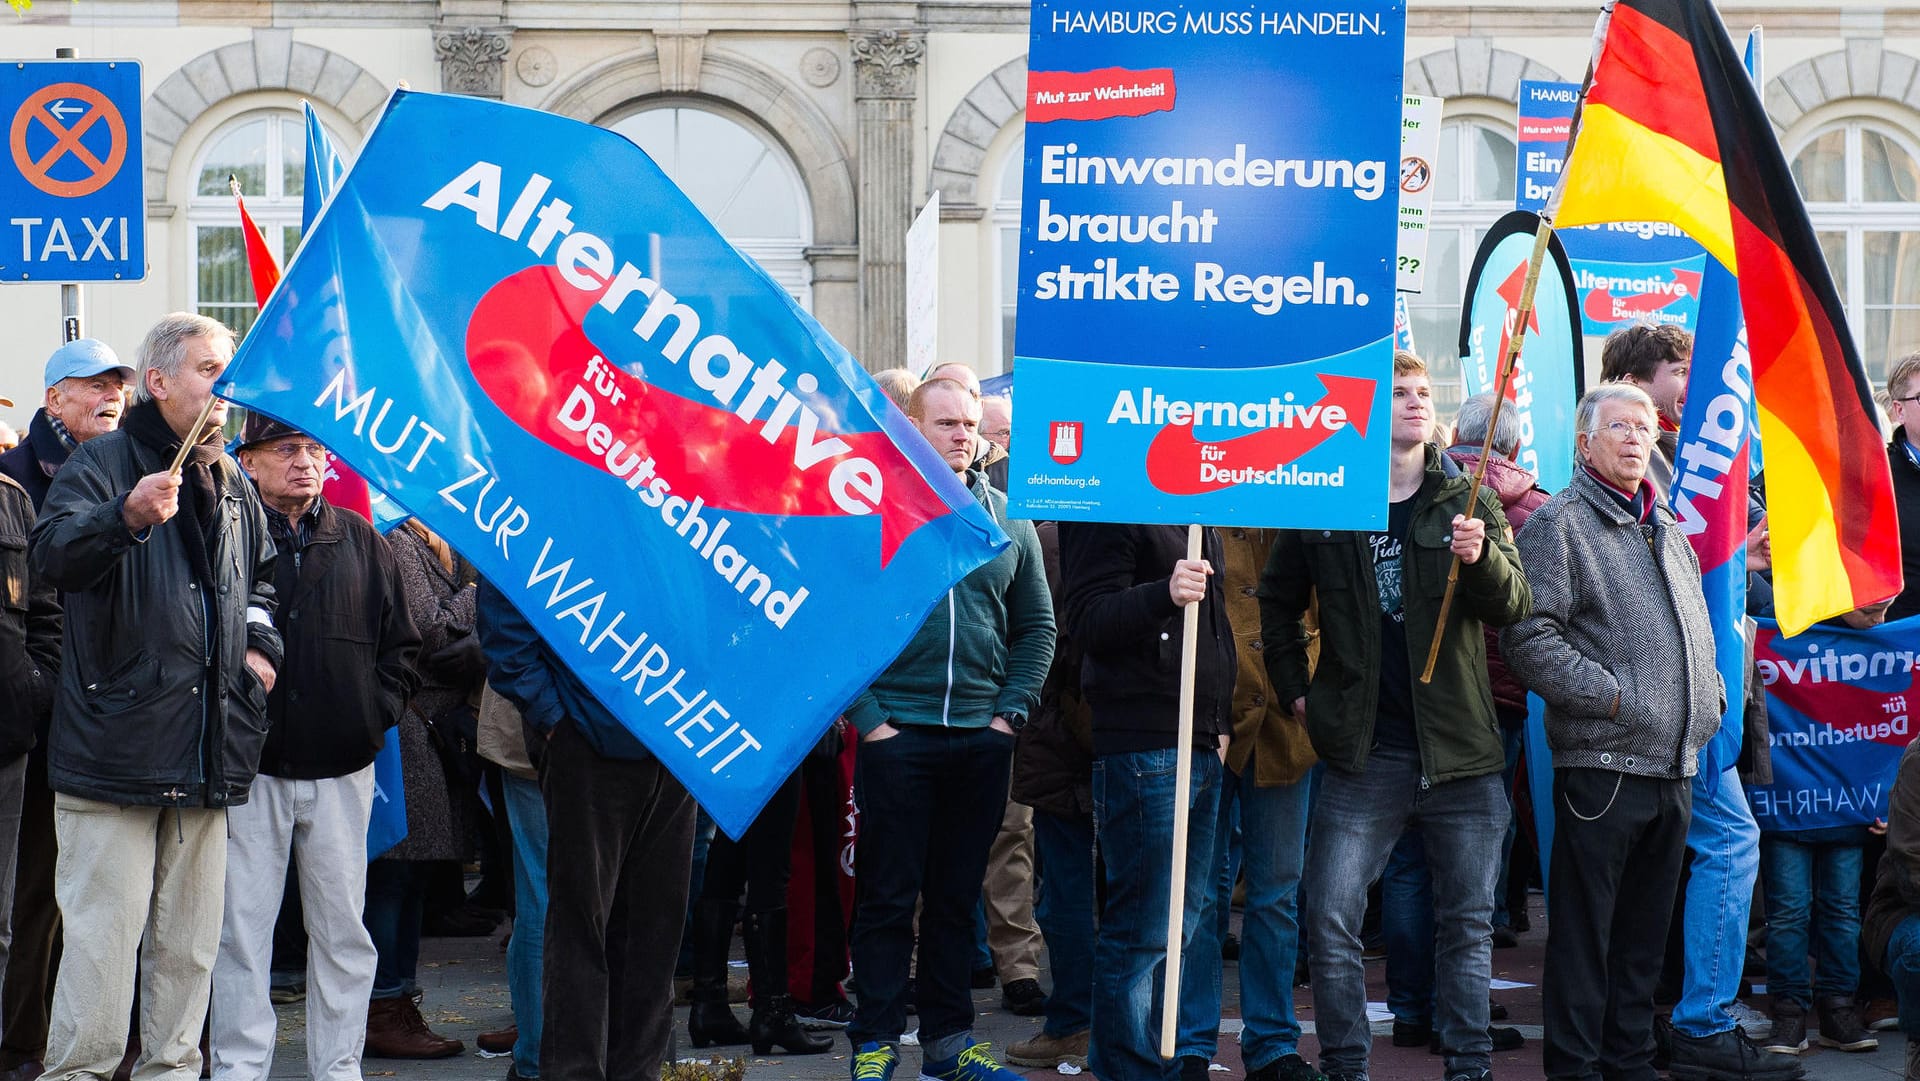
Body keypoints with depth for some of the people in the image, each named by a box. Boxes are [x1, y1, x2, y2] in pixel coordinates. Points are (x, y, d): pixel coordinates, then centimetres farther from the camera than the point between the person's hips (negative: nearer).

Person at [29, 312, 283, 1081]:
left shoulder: (233, 485, 16)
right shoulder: (104, 463, -4)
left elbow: (262, 574, 33)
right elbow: (54, 553, -23)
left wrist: (259, 639, 14)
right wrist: (126, 516, -42)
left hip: (208, 752, 6)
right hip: (116, 748, -6)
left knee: (190, 941, 12)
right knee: (104, 936, -7)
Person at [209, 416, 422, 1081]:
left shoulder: (362, 543, 9)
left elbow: (401, 644, 14)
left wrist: (377, 712, 3)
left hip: (342, 766, 3)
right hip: (249, 763, -3)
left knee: (342, 929, 7)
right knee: (242, 927, 1)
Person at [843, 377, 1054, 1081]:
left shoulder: (1008, 519, 9)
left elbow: (1037, 625, 13)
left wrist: (1012, 712, 3)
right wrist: (866, 716, -11)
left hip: (980, 736, 4)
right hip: (896, 733, -3)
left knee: (957, 897, 11)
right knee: (889, 895, 2)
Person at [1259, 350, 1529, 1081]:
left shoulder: (1469, 504, 4)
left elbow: (1513, 606, -6)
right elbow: (1278, 603, 16)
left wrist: (1480, 557, -26)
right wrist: (1297, 693, 8)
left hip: (1461, 749, 1)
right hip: (1364, 751, -1)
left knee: (1467, 923, 9)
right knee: (1332, 920, -2)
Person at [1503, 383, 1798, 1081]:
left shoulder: (1668, 530, 20)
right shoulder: (1559, 523, -5)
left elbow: (1698, 631, 28)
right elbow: (1529, 636, -15)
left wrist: (1711, 701, 14)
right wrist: (1608, 694, -16)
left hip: (1674, 764, 8)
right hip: (1602, 763, -7)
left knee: (1645, 928, 14)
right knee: (1585, 929, -2)